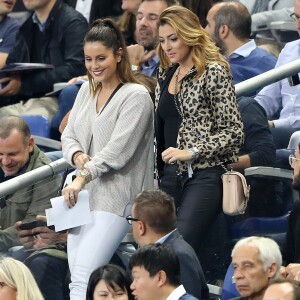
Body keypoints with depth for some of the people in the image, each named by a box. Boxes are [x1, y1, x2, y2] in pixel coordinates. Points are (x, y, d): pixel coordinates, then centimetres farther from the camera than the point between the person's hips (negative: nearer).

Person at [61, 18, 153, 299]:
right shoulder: (86, 90, 14)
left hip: (114, 198, -8)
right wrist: (77, 156, -6)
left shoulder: (136, 96, -8)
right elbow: (69, 135, 16)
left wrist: (82, 179, -20)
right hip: (82, 195, 8)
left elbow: (118, 149, -15)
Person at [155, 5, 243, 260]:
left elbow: (233, 132, -8)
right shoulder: (166, 75, 16)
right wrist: (157, 175, 16)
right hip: (171, 175, 7)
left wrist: (190, 152, -16)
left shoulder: (213, 72, -5)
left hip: (205, 175, -7)